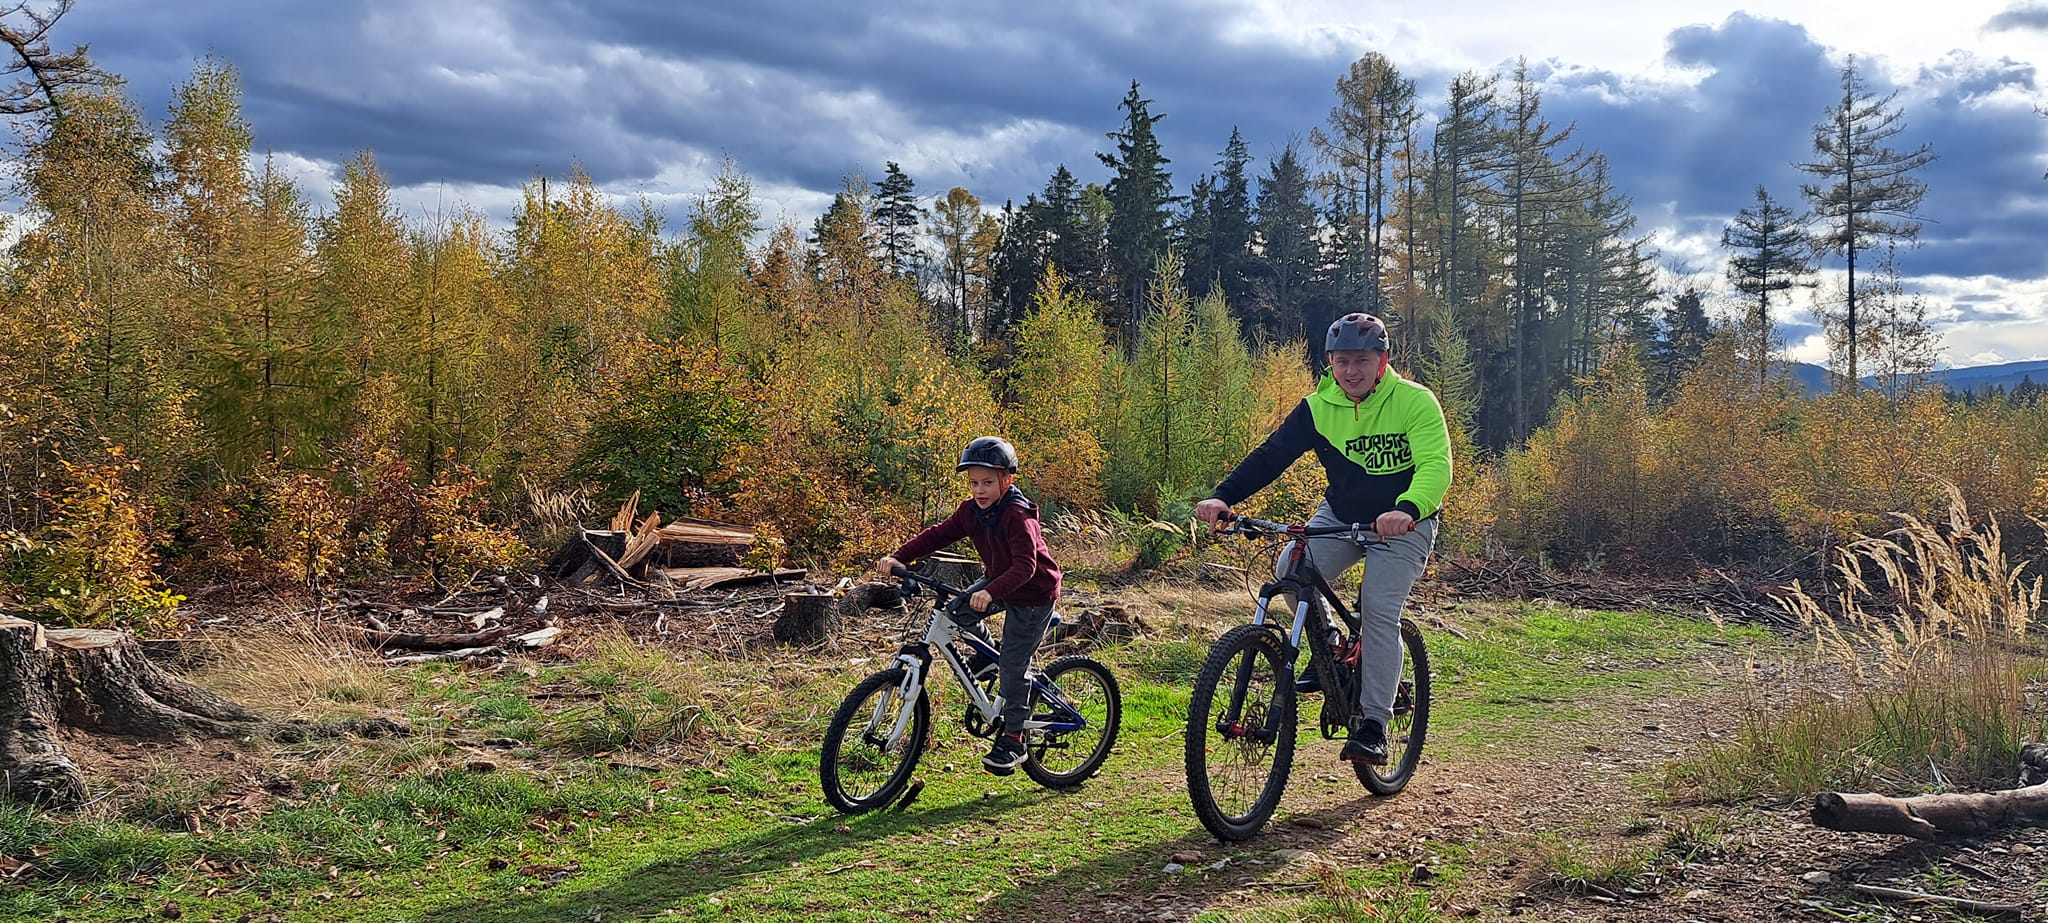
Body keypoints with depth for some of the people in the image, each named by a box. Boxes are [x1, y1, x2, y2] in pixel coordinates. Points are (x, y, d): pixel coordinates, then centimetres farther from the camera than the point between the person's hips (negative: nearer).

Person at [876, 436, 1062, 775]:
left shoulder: (1018, 516, -29)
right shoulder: (971, 510, -6)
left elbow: (1025, 566, -39)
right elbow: (939, 535, -7)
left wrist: (990, 593, -53)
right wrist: (898, 558, -20)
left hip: (1032, 594, -8)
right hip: (997, 580, 8)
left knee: (1013, 666, -9)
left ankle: (1012, 739, 2)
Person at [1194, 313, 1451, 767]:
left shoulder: (1414, 402, -18)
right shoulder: (1319, 407, -9)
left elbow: (1436, 465, -30)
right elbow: (1271, 455, -17)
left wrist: (1407, 509, -51)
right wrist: (1222, 496, -34)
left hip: (1403, 524, -3)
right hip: (1340, 516, 3)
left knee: (1379, 610, -19)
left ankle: (1372, 723, -11)